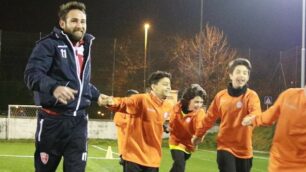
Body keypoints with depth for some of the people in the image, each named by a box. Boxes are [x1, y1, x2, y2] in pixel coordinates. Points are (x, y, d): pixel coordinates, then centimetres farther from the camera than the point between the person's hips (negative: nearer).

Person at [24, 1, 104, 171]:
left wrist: (97, 95, 24)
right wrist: (54, 87, -36)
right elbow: (32, 73, -20)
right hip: (53, 120, -5)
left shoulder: (85, 48, 17)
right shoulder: (49, 44, -6)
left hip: (79, 121, 5)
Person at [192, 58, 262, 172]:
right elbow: (210, 117, 15)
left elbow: (256, 112, -29)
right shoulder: (220, 96, 1)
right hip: (225, 146, 0)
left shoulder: (251, 95, -8)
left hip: (244, 149, 0)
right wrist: (199, 135, 25)